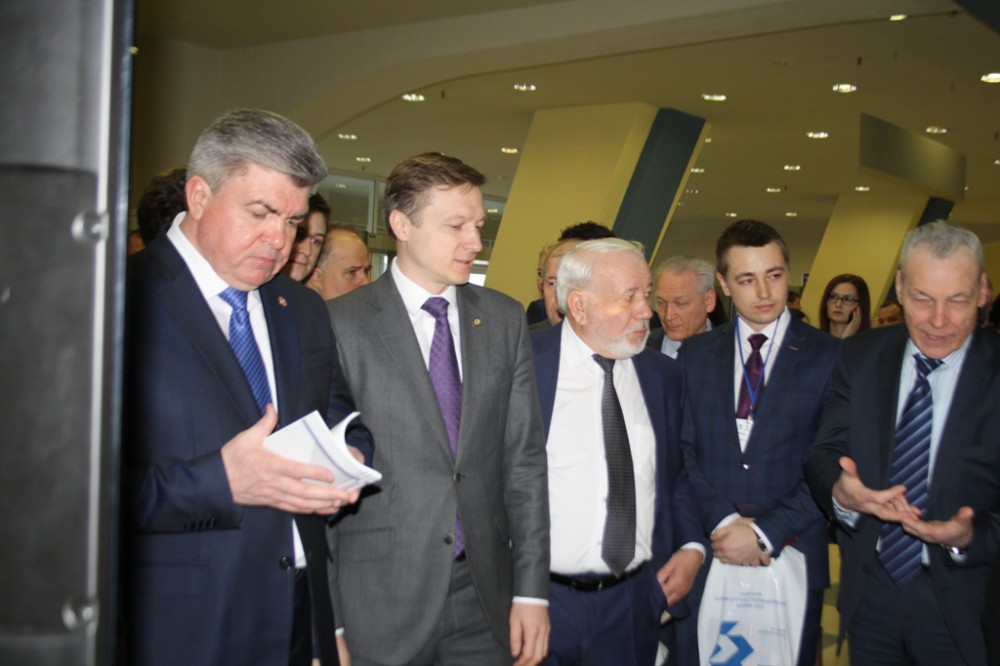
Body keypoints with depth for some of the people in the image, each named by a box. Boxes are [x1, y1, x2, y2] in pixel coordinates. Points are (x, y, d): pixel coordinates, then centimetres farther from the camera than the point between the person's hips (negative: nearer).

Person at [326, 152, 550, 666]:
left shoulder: (504, 319, 7)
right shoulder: (340, 324, -6)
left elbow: (523, 459, 6)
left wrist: (531, 590, 1)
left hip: (485, 595, 4)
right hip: (378, 602, -3)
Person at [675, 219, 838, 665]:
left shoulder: (830, 357, -2)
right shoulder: (696, 354, 8)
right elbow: (683, 450, 3)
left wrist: (765, 533, -13)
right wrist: (722, 520, -11)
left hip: (790, 557, -2)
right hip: (706, 550, 2)